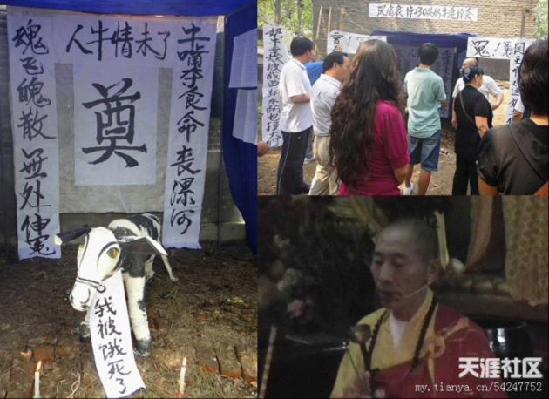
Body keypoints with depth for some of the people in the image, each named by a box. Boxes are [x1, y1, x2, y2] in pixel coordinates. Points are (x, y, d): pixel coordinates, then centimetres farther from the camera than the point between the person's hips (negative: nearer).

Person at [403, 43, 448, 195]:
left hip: (413, 126, 6)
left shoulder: (409, 76, -3)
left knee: (409, 160, 25)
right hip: (431, 129, -5)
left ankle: (407, 187, 44)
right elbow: (444, 103, -3)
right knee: (426, 167, 2)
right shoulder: (436, 80, -17)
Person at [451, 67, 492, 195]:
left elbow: (454, 121, 15)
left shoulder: (459, 95, 6)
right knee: (476, 177, 2)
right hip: (476, 145, -8)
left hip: (461, 143, 8)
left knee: (460, 173, 16)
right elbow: (482, 126, -25)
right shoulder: (479, 98, -19)